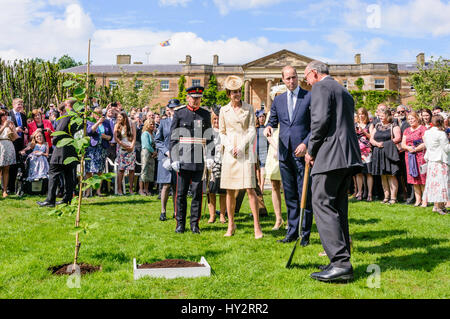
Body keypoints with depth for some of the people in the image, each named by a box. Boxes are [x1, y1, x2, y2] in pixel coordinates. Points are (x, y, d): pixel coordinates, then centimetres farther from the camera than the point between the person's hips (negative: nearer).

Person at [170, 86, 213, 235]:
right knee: (181, 193, 3)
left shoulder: (205, 114, 9)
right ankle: (180, 223, 13)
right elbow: (173, 138, 1)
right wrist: (174, 159, -5)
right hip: (183, 160, -1)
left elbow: (209, 138, 10)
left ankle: (195, 224, 13)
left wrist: (210, 157, 1)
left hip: (200, 161, 1)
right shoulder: (179, 113, 4)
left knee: (197, 193, 4)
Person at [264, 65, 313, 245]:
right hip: (284, 153, 5)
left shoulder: (309, 97, 1)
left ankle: (305, 234, 5)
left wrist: (305, 144, -13)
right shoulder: (278, 99, 15)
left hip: (302, 152, -4)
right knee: (290, 195, 10)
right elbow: (273, 120, 20)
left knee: (304, 195, -3)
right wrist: (269, 127, -4)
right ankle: (292, 232, 18)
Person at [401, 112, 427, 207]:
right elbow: (403, 144, 12)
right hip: (409, 156, 6)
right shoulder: (407, 130, 17)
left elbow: (425, 143, -10)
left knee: (422, 177, -7)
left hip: (420, 155, -6)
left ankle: (425, 200, -5)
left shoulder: (423, 129, -2)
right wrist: (408, 148, -8)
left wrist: (415, 149, -15)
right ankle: (418, 199, 10)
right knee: (413, 177, 5)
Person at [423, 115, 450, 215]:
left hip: (430, 161, 7)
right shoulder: (441, 133, -15)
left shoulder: (426, 133, 6)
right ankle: (439, 206, -3)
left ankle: (436, 205, 15)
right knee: (441, 182, -3)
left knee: (433, 181, 11)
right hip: (440, 161, -7)